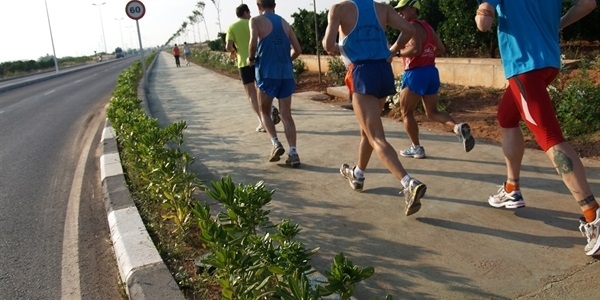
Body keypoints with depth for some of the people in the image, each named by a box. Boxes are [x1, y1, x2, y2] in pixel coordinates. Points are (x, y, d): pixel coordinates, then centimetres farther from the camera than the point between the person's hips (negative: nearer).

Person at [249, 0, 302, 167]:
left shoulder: (256, 21, 2)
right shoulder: (285, 23, 15)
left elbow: (253, 42, -16)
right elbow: (297, 50, 12)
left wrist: (251, 58, 1)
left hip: (267, 74, -3)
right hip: (286, 74, 4)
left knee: (264, 112, 15)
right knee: (286, 115, 6)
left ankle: (276, 144, -2)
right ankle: (293, 153, -2)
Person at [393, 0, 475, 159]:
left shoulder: (412, 27, -10)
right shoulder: (427, 26, 18)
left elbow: (416, 49, -24)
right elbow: (441, 49, 19)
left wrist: (397, 51, -11)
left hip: (416, 73, -9)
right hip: (431, 72, 9)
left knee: (406, 113, 6)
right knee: (432, 112, 15)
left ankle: (416, 148, 11)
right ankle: (459, 127, -9)